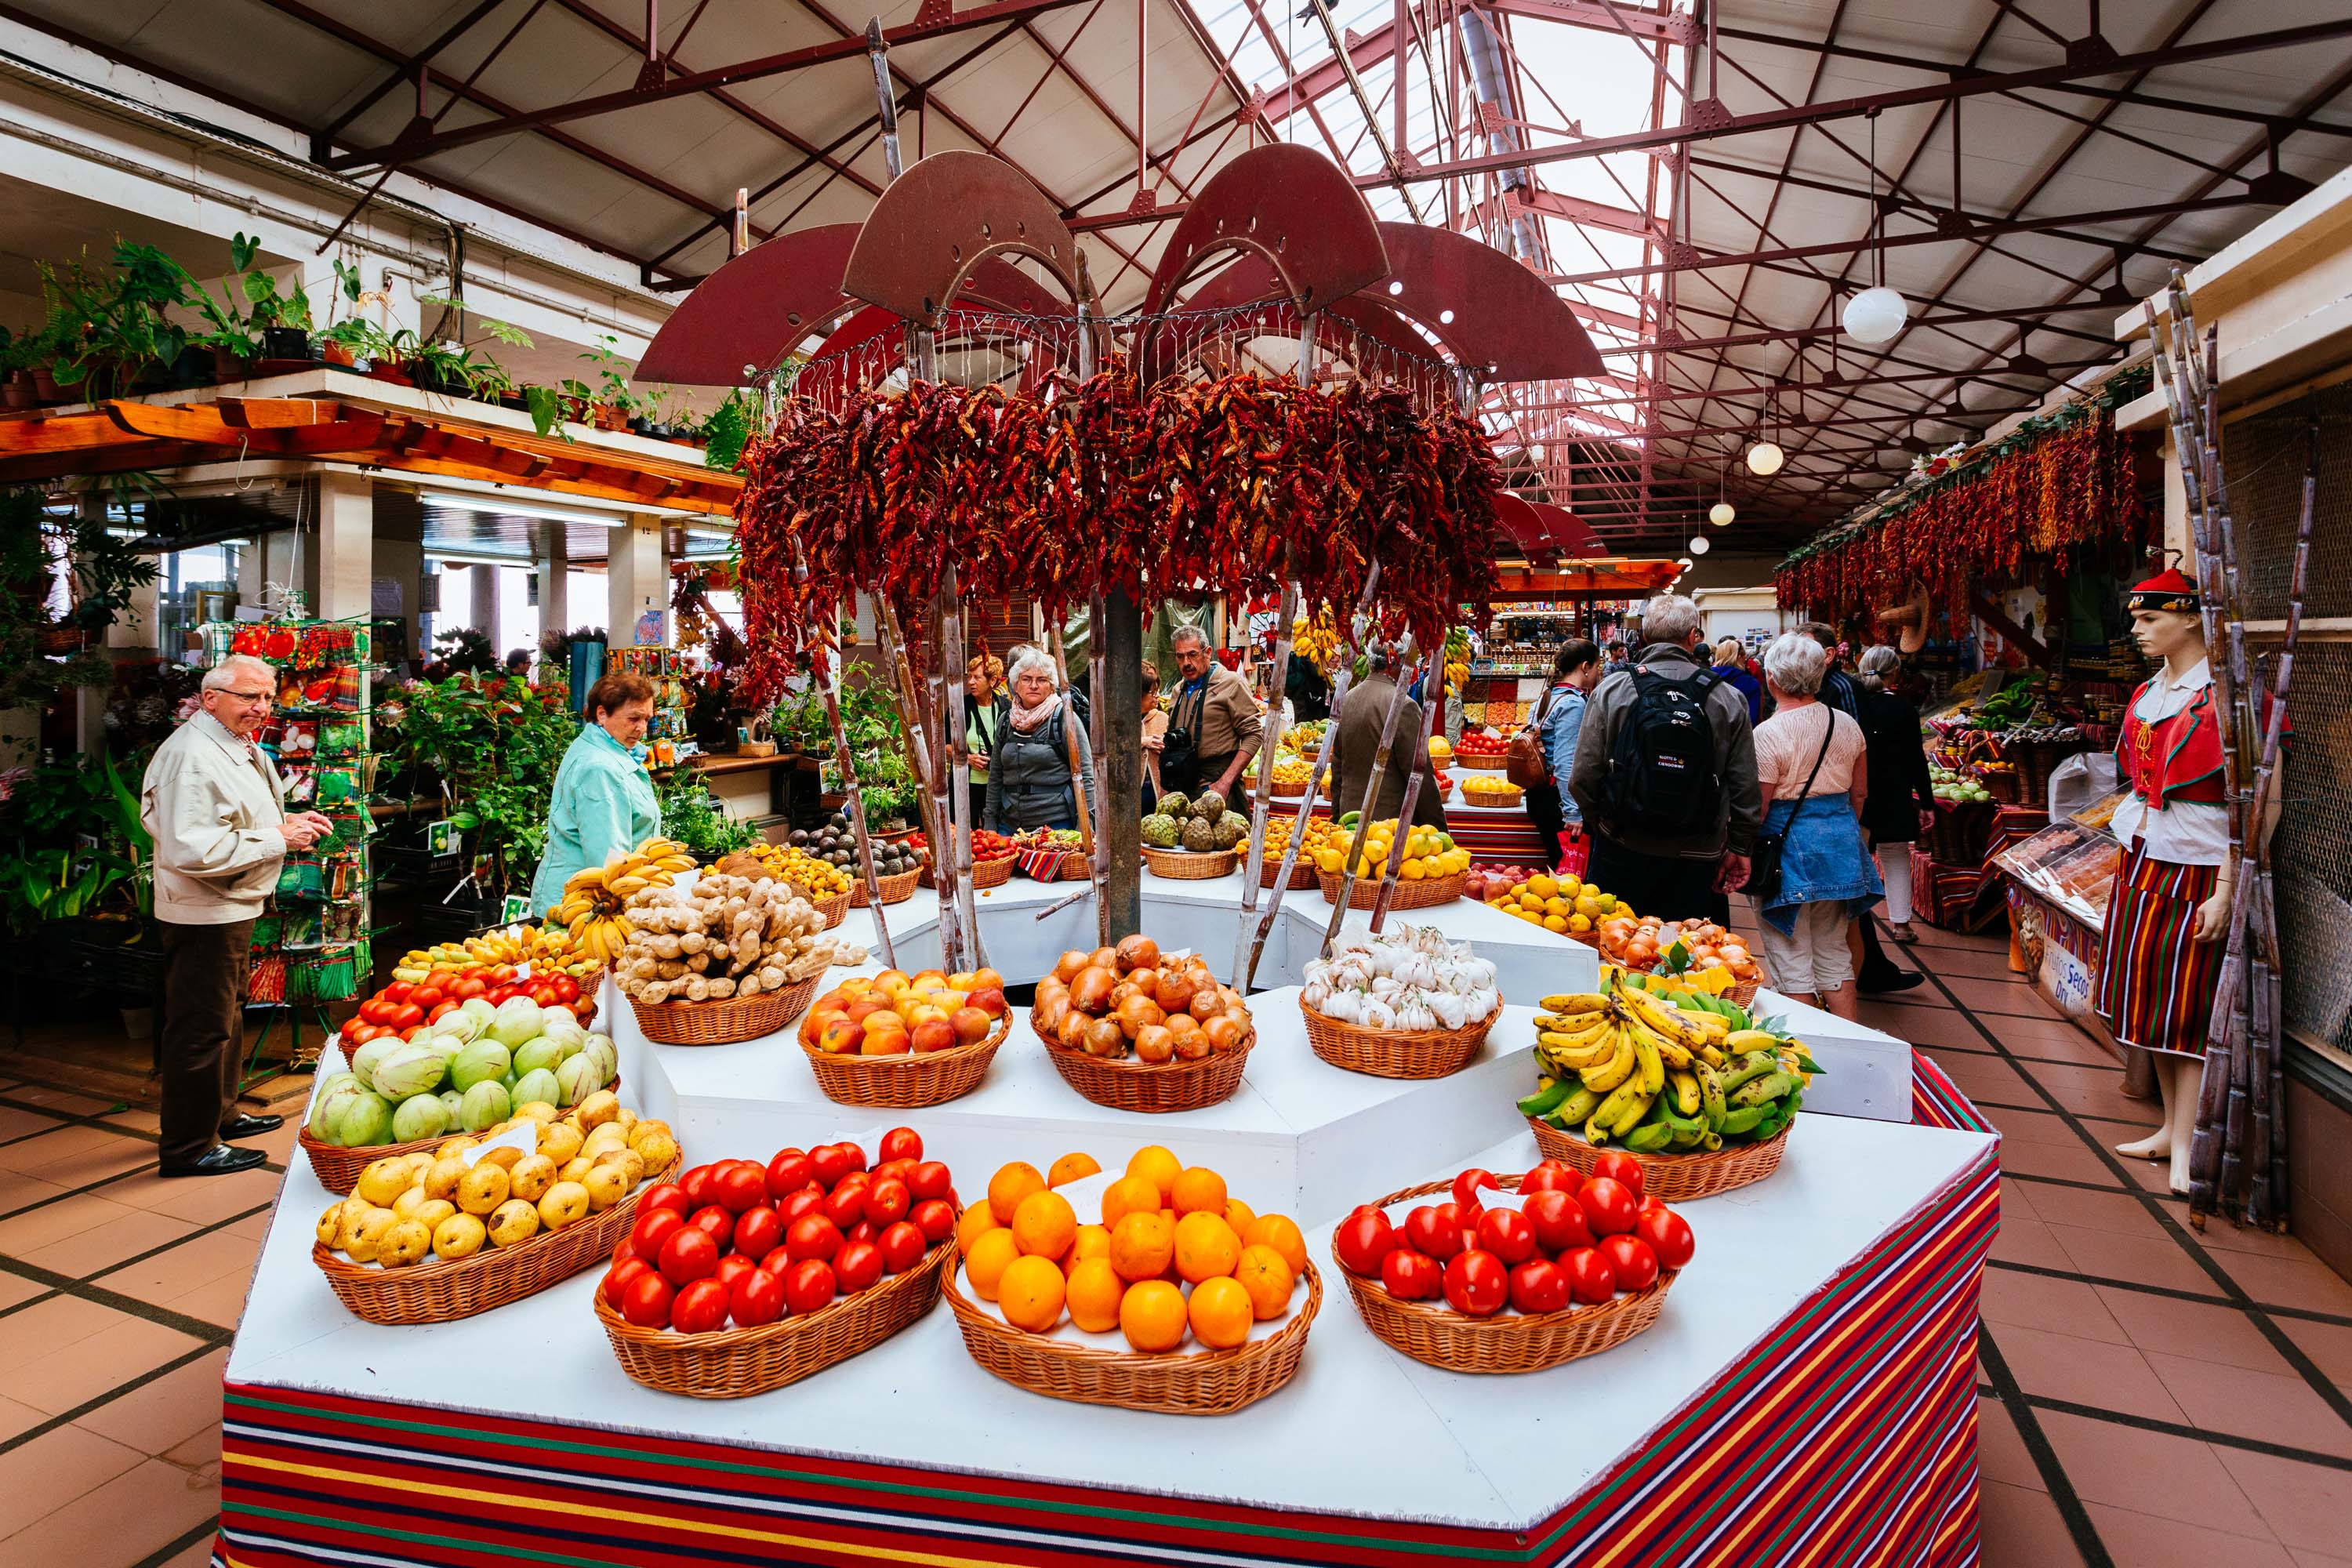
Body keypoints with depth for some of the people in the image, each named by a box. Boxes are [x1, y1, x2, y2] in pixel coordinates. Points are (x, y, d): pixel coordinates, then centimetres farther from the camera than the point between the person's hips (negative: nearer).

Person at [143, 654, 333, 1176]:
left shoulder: (241, 749, 12)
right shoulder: (191, 756, -22)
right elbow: (193, 850, -31)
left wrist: (290, 821, 7)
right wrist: (280, 838, -24)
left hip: (234, 908, 11)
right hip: (203, 913, -11)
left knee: (228, 1016, 23)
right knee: (202, 1029, -2)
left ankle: (220, 1115, 39)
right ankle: (188, 1147, 10)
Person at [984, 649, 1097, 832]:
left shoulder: (1064, 718, -4)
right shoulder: (1006, 720, 10)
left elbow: (1085, 776, -7)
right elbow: (995, 776, 16)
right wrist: (989, 823, 11)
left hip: (1056, 824, -4)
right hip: (1009, 823, 4)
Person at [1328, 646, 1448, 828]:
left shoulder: (1346, 700, 7)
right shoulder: (1404, 706, -15)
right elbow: (1420, 775, -14)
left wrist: (1337, 815, 22)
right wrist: (1438, 827, -6)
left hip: (1350, 816, 7)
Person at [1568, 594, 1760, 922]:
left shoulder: (1611, 689, -6)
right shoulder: (1729, 699, -1)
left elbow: (1584, 776, -6)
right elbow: (1745, 787, 1)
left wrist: (1596, 822, 12)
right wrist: (1739, 846, 12)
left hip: (1621, 849, -1)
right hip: (1697, 858, 1)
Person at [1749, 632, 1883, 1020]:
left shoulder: (1769, 734, -16)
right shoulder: (1847, 724, 4)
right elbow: (1860, 793, 13)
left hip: (1788, 845, -7)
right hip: (1840, 842, 7)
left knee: (1792, 965, 4)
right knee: (1835, 955, 18)